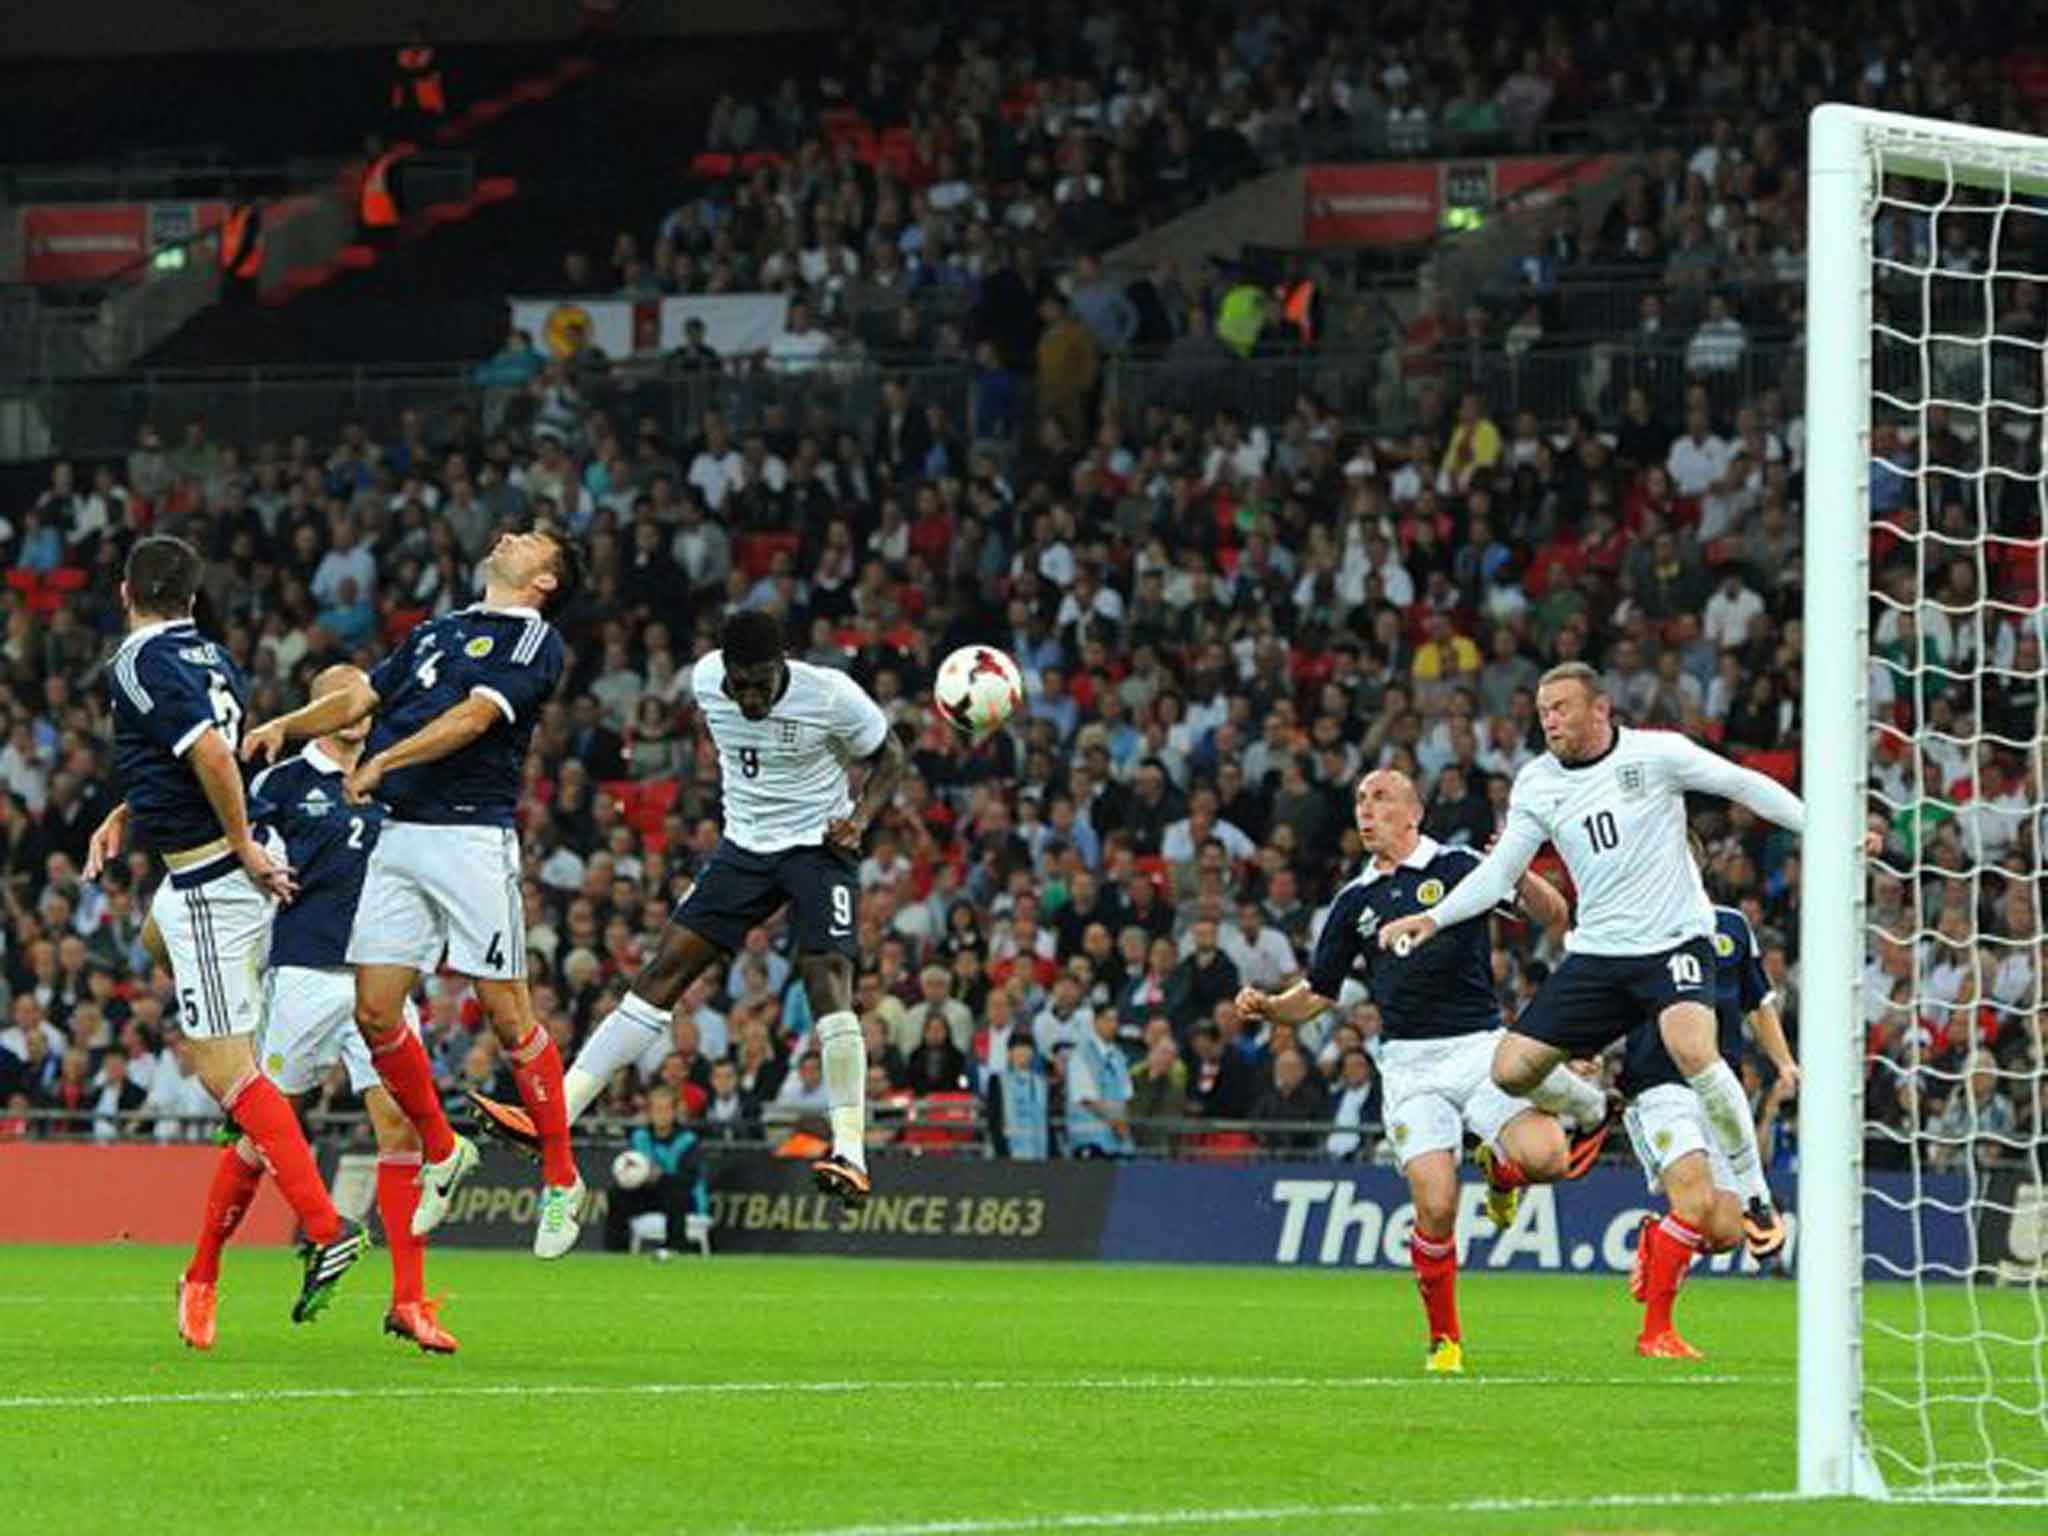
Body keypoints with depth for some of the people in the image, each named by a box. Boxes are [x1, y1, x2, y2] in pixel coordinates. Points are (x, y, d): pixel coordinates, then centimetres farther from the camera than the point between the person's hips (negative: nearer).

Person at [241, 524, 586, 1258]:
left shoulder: (535, 642, -1)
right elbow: (359, 698, 22)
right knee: (374, 1012, 1)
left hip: (473, 835, -7)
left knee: (507, 1013, -7)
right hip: (399, 839, 7)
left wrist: (382, 762, -24)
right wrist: (286, 725, 4)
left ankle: (560, 1177, 6)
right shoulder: (435, 632, 22)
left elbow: (473, 717, -15)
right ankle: (441, 1151, 21)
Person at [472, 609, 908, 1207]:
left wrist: (859, 819, -18)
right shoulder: (706, 681, -8)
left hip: (818, 846, -4)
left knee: (827, 975, -24)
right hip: (744, 845, 4)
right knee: (665, 970, -3)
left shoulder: (832, 696, -20)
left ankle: (850, 1155, -25)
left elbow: (890, 756, -3)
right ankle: (553, 1116, -5)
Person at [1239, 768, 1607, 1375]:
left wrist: (1519, 872, -23)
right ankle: (1444, 1340, 4)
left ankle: (1498, 1167, 11)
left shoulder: (1458, 868, 4)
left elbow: (1553, 916, -2)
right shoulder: (1355, 902, 15)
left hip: (1478, 1046, -2)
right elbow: (1315, 994, 20)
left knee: (1545, 1158, -25)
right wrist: (1267, 1006, -1)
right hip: (1409, 1065, 2)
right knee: (1436, 1207, -14)